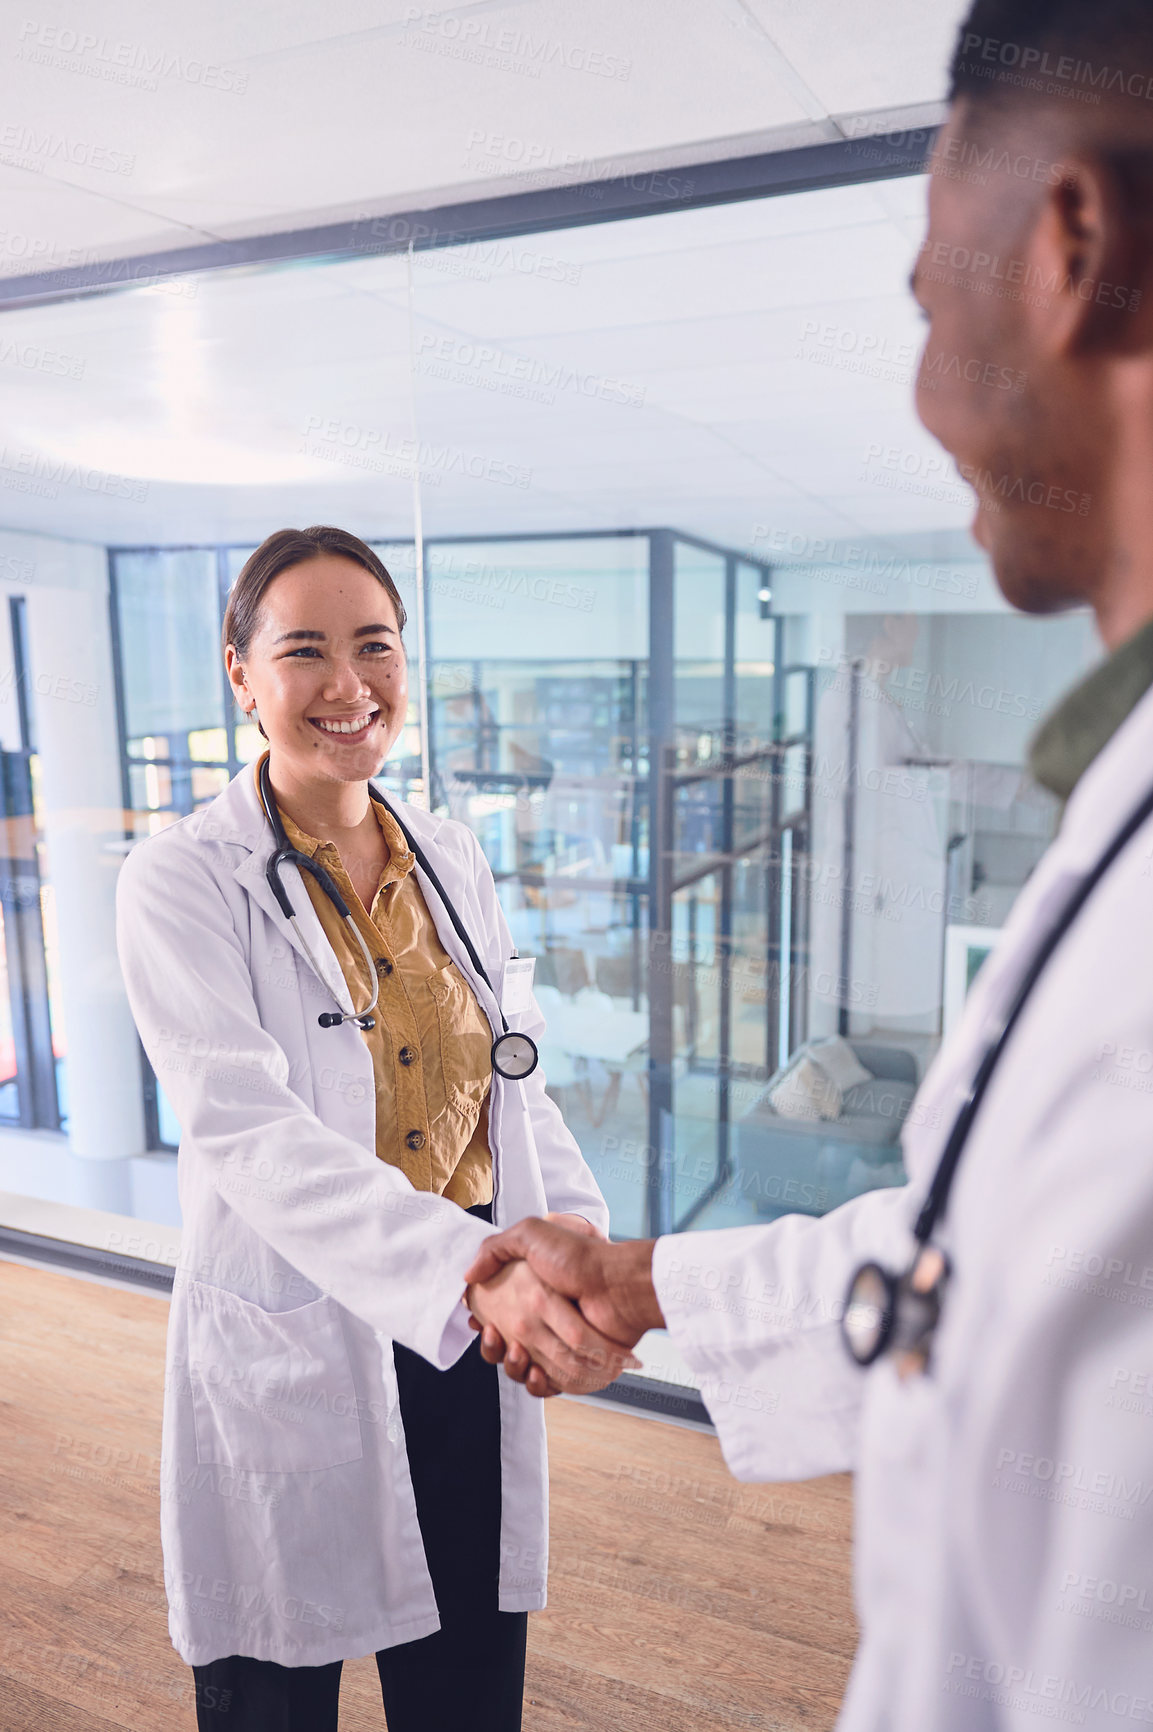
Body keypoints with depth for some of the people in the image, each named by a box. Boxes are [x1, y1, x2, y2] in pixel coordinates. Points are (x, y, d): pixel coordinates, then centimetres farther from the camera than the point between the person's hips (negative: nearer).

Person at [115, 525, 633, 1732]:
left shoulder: (454, 861, 5)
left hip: (466, 1344, 5)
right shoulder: (185, 880, -12)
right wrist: (469, 1266, -37)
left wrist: (574, 1228, -8)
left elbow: (515, 1080, 8)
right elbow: (246, 1131, -24)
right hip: (292, 1351, -4)